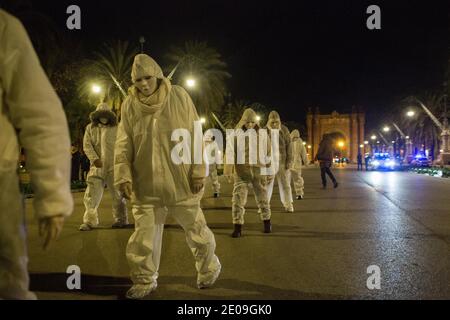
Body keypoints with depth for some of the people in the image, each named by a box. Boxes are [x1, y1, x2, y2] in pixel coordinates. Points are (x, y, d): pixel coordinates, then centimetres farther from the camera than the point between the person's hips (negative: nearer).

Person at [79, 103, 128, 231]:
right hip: (97, 166, 1)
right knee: (92, 194, -4)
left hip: (113, 166, -1)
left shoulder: (116, 128, 7)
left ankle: (121, 219, 16)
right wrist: (94, 159, -11)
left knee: (117, 193, 5)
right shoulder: (90, 128, 11)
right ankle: (89, 221, 1)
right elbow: (87, 145, 3)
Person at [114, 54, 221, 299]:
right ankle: (145, 281, 23)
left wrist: (199, 170, -8)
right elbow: (123, 144, 3)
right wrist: (123, 175, -7)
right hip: (145, 182, 2)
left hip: (180, 179, -2)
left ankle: (209, 268, 35)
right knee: (144, 234, 6)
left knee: (194, 227, 11)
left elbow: (196, 136, -4)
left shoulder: (179, 97, -5)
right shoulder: (129, 105, 1)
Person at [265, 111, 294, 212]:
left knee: (285, 184, 5)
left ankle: (288, 205, 13)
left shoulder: (284, 130, 1)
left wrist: (289, 161, -4)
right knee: (267, 183, 2)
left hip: (282, 161, 0)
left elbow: (289, 146, 1)